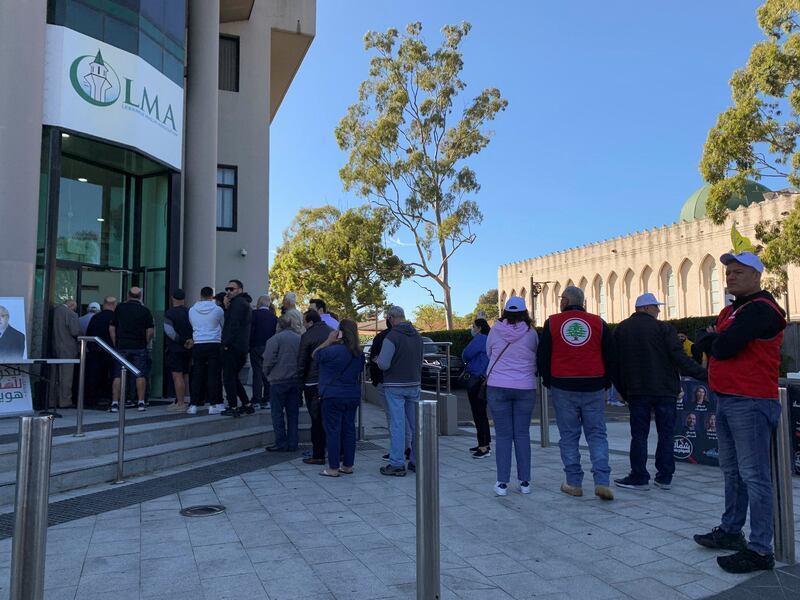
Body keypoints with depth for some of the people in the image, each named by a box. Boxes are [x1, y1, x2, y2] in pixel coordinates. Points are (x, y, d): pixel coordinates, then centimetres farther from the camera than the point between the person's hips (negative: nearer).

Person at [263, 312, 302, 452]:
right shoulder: (299, 339, 4)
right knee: (293, 413, 10)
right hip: (296, 381, 5)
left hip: (278, 381, -5)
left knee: (277, 413, 5)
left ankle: (281, 443, 5)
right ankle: (292, 443, 13)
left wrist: (267, 375, 4)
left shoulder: (275, 339, -10)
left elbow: (269, 361, -13)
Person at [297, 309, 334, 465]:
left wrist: (301, 382, 2)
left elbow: (302, 362, -8)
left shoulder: (307, 336, -9)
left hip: (313, 383, -5)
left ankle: (318, 455, 6)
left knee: (317, 420, 1)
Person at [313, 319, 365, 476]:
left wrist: (329, 341, -4)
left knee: (333, 431, -1)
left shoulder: (333, 350, -18)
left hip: (333, 396, -7)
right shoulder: (359, 353, 6)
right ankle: (348, 465, 18)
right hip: (353, 397, 7)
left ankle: (333, 468, 3)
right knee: (349, 430, 12)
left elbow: (315, 355, -4)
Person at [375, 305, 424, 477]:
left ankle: (397, 464, 1)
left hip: (395, 386, -6)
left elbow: (383, 364, -19)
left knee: (397, 424, -3)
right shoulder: (417, 336, 6)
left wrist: (377, 360, 1)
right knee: (416, 424, 11)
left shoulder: (391, 337, -15)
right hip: (414, 384, 6)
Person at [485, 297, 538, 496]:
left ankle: (502, 483, 5)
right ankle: (524, 481, 15)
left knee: (503, 435, 4)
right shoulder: (531, 333, -4)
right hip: (525, 388, 0)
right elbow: (536, 357, 8)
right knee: (522, 434, 10)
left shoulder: (495, 331, -3)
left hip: (497, 387, 0)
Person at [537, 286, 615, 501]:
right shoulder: (598, 322, 5)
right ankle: (602, 482, -2)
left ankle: (573, 483, 12)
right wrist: (606, 383, 18)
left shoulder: (552, 323, 1)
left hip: (563, 387, -1)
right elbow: (610, 356, 8)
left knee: (569, 436, 7)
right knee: (597, 434, 8)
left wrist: (548, 382, 16)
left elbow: (542, 356, 4)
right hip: (594, 387, 1)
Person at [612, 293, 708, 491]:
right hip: (664, 389, -2)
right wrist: (704, 374, -6)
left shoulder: (620, 329, 7)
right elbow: (680, 358, -13)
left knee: (639, 434, 6)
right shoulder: (663, 328, -6)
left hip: (636, 391, 2)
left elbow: (615, 362, 9)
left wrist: (623, 390, 16)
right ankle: (664, 477, 12)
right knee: (666, 434, 8)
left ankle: (639, 477, 6)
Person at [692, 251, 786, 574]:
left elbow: (722, 347, -21)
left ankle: (760, 550, -1)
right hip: (726, 400, 10)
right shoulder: (730, 311, 19)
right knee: (732, 471, 17)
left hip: (750, 403, -10)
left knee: (753, 475, -7)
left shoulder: (760, 310, -13)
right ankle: (731, 531, 29)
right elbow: (705, 344, 14)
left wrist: (714, 340, 0)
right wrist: (717, 340, -6)